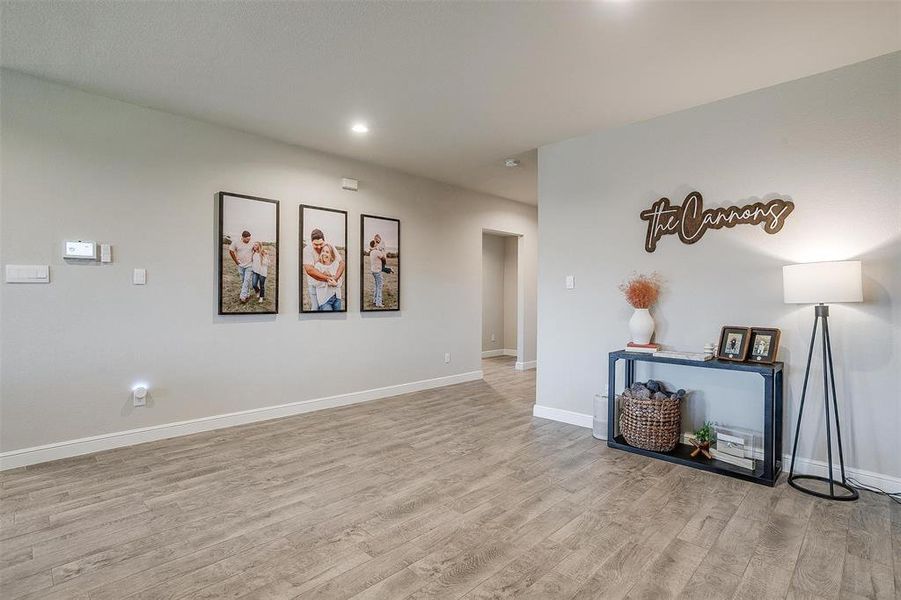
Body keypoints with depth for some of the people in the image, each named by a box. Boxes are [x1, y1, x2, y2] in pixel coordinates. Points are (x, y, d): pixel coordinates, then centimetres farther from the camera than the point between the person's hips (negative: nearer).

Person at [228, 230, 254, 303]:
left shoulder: (252, 243, -6)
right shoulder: (236, 242, -7)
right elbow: (231, 251, 4)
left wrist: (253, 258, 4)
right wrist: (236, 261, 3)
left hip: (249, 265, -2)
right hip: (240, 265, 2)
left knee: (247, 281, -9)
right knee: (242, 281, 11)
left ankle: (243, 297, -8)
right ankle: (247, 294, 27)